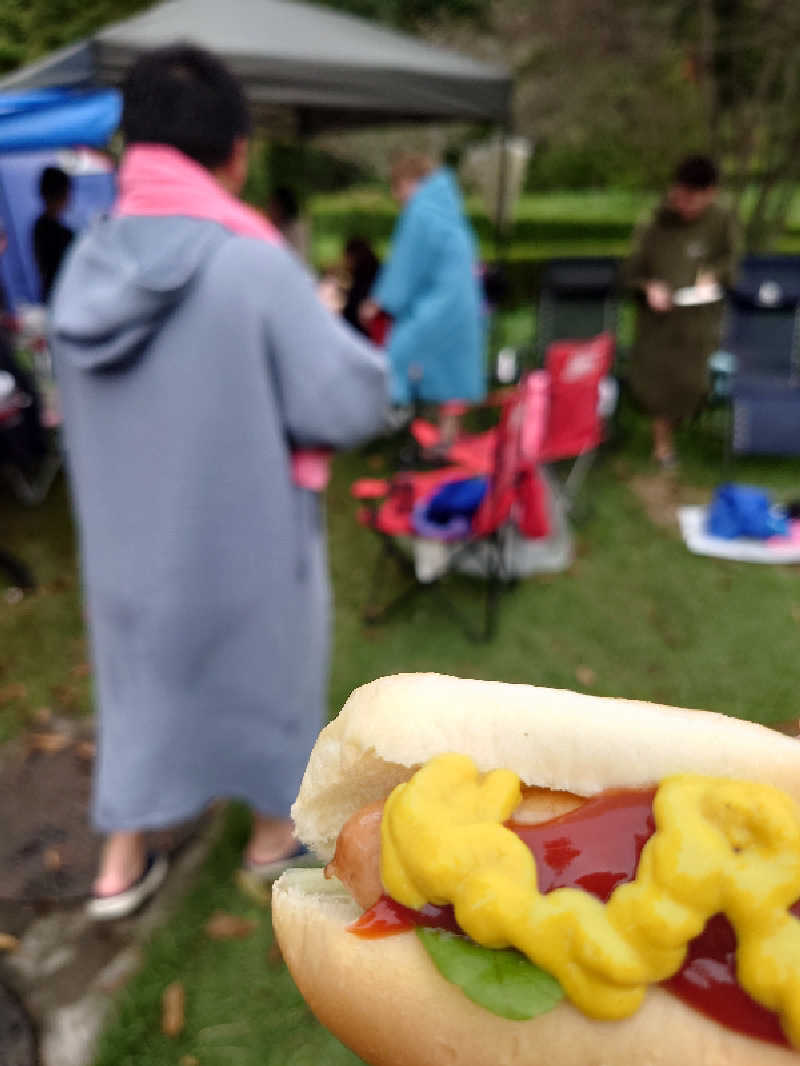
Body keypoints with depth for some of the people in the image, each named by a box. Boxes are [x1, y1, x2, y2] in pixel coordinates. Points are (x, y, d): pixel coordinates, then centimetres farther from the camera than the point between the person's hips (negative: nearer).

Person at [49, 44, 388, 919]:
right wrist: (325, 329, 0)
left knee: (146, 678, 23)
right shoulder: (254, 263, -22)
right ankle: (272, 831, 42)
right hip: (244, 536, -4)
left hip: (126, 536, 5)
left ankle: (120, 865, 36)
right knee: (266, 673, 19)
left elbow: (83, 401, 10)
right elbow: (351, 401, -20)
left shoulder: (87, 263, -4)